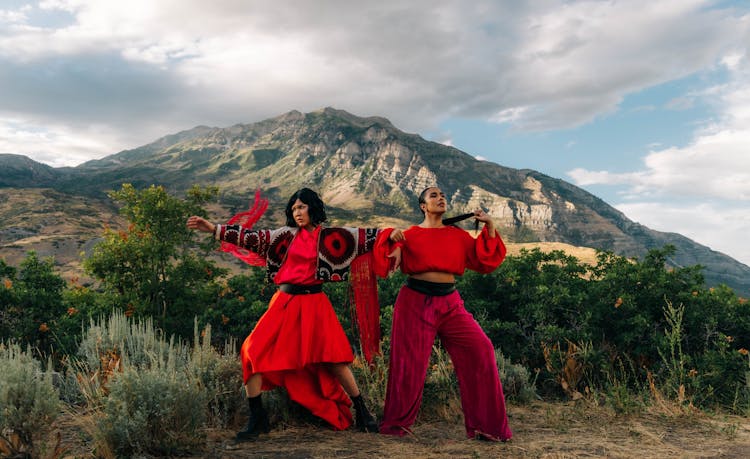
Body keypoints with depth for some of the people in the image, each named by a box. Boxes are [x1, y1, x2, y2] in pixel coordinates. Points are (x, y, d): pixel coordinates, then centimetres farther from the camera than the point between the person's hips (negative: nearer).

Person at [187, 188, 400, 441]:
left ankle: (362, 412, 13)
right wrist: (214, 228, -2)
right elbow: (254, 237, 3)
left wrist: (388, 234, -10)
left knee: (333, 357, -7)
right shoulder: (288, 234, 9)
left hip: (314, 303, -2)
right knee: (255, 351, -7)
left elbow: (361, 236, 2)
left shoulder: (329, 236, 4)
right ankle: (257, 419, 7)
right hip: (285, 302, 3)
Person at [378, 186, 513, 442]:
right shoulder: (410, 235, 6)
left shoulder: (458, 236, 12)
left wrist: (489, 227, 3)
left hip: (449, 304, 3)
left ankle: (485, 424, 3)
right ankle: (396, 423, 21)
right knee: (410, 362, 0)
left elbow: (484, 261, 8)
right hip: (415, 303, -2)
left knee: (480, 350, -9)